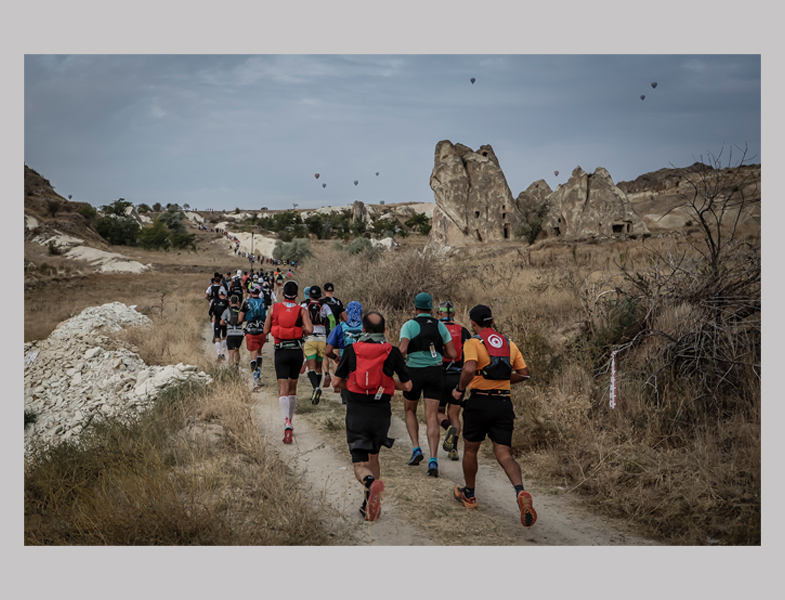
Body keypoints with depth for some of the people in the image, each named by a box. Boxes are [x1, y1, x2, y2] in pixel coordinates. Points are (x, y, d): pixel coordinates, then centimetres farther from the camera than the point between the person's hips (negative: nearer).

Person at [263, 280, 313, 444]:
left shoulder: (274, 308, 0)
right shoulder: (301, 310, -2)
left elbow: (265, 331, 3)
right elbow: (309, 329, -16)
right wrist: (301, 332, 5)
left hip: (281, 351, -1)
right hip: (297, 351, 1)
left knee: (283, 389, -7)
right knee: (293, 388, 17)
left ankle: (287, 424, -25)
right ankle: (290, 421, 28)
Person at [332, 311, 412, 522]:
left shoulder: (351, 350, -1)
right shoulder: (392, 352, -1)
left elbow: (336, 382, 1)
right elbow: (407, 385, 0)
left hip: (356, 413, -1)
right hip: (381, 412, 2)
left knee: (360, 464, 0)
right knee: (373, 457, 22)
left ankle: (370, 482, -33)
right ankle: (369, 504, 22)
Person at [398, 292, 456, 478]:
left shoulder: (409, 325, -5)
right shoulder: (440, 326, 6)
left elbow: (402, 350, -19)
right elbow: (452, 354, 3)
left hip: (414, 371, -2)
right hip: (435, 371, 2)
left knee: (410, 410, 21)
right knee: (431, 417, 0)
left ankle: (416, 448, 8)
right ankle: (433, 459, -12)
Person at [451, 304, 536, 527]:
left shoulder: (473, 342, -6)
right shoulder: (509, 344, 11)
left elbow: (469, 369, -24)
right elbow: (524, 373, 12)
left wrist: (460, 389, -9)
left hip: (479, 402, -4)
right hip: (504, 403, 4)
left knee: (470, 450, 17)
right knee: (504, 454, 1)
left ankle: (469, 495, 32)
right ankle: (521, 492, -24)